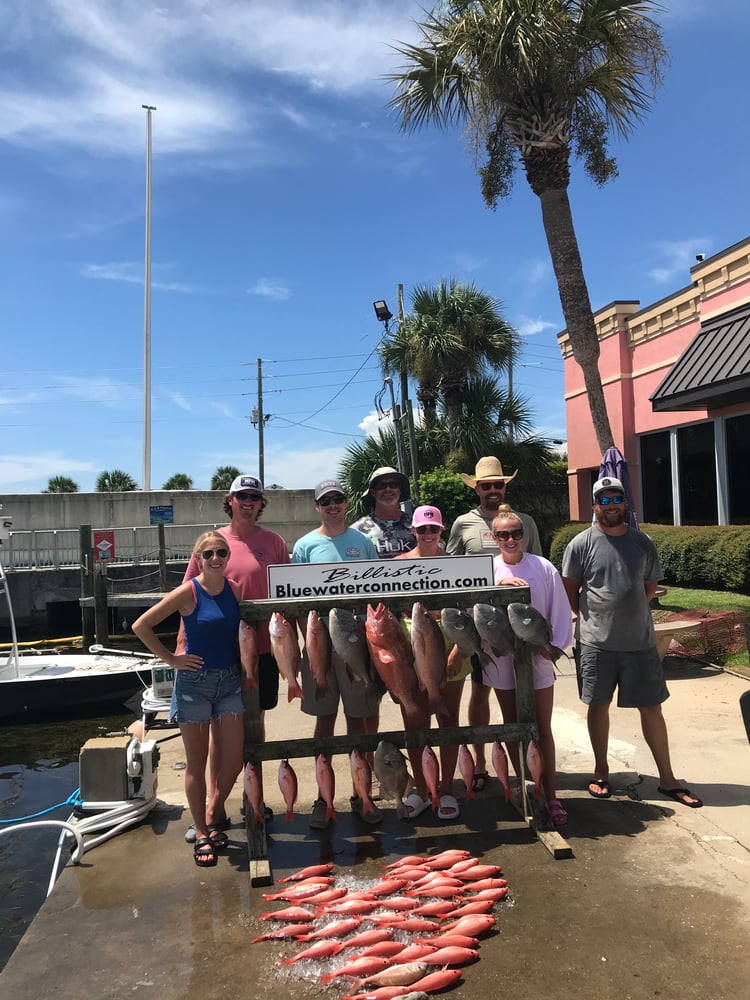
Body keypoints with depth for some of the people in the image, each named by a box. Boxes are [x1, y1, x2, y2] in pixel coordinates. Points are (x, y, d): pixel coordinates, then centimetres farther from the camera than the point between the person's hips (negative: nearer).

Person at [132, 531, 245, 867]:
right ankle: (201, 835, 25)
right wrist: (171, 659, -9)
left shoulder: (235, 589, -1)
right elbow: (141, 626, -11)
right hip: (194, 681, -4)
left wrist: (245, 669, -1)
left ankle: (212, 819, 31)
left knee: (233, 761, 6)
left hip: (230, 681, 4)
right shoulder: (188, 592, -12)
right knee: (197, 764, 9)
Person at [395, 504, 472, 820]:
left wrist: (458, 648, -13)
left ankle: (447, 789, 23)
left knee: (448, 719, 9)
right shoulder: (399, 563, 3)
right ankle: (420, 790, 22)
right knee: (414, 722, 6)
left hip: (449, 645, 0)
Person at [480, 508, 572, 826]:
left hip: (537, 657, -1)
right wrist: (499, 583, -28)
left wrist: (554, 645, -6)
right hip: (501, 659, 1)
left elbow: (560, 609, -1)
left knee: (543, 729, 6)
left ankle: (550, 796, 16)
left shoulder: (543, 567, -5)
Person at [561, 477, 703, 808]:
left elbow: (650, 586, 15)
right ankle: (601, 772, 26)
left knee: (652, 707, 8)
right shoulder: (581, 544, -5)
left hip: (640, 641, 2)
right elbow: (569, 591, 2)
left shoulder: (642, 542, 5)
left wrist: (627, 610, 8)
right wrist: (594, 616, 3)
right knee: (598, 705, 9)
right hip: (596, 643, -2)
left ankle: (667, 779, 22)